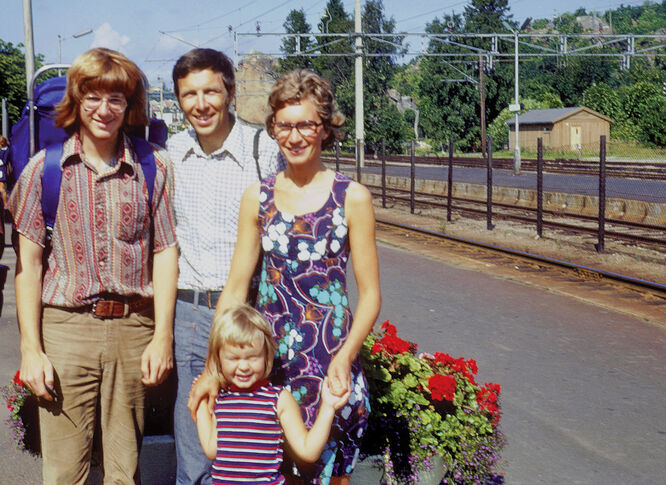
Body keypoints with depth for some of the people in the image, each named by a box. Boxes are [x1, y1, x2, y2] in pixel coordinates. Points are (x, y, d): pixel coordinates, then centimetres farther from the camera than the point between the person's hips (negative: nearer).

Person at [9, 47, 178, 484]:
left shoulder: (154, 167, 5)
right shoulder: (44, 168, 4)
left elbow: (165, 252, 6)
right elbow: (28, 260, 4)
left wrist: (162, 337, 0)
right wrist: (30, 349, -1)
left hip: (133, 329, 1)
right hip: (64, 328, 0)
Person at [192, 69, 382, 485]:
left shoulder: (352, 198, -3)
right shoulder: (258, 198, 5)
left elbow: (370, 294, -2)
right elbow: (235, 289, 6)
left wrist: (345, 356, -18)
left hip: (331, 362, -2)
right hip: (269, 359, 2)